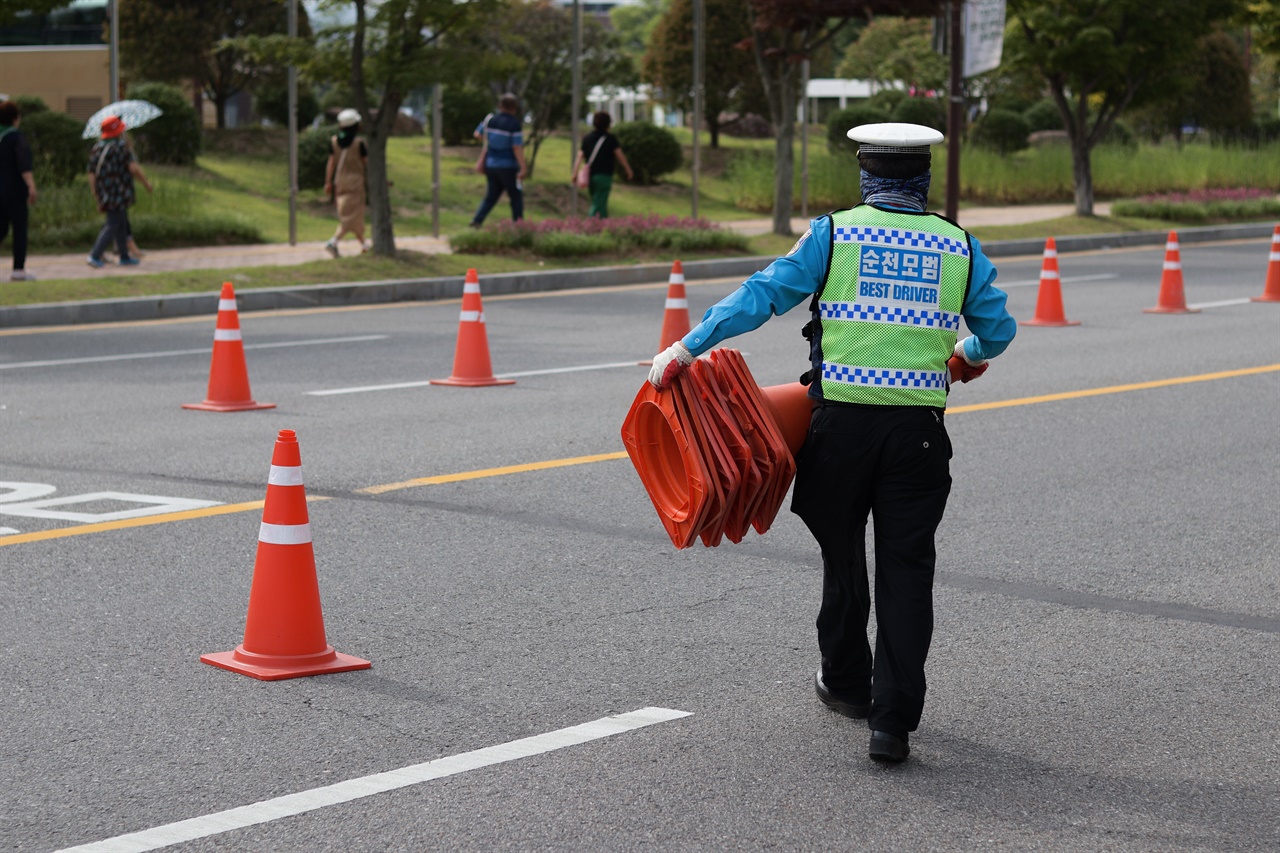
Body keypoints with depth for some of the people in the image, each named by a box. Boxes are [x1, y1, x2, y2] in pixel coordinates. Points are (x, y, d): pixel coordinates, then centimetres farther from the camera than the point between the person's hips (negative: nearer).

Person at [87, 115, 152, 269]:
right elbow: (133, 167, -21)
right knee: (112, 225, -5)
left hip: (104, 193, 7)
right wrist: (146, 182, -7)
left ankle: (124, 256, 24)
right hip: (118, 193, -7)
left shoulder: (96, 148, 9)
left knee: (122, 224, 18)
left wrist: (97, 198, 13)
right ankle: (94, 256, -12)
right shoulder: (120, 146, -11)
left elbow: (92, 175, 8)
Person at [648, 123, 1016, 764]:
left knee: (843, 556, 18)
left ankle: (847, 684, 36)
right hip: (918, 429, 1)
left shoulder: (834, 233, 0)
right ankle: (893, 719, -4)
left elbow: (762, 295, -5)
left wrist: (686, 348, -2)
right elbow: (998, 330, 12)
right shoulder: (959, 246, 7)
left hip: (841, 422, 0)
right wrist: (971, 354, 35)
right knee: (906, 571, 3)